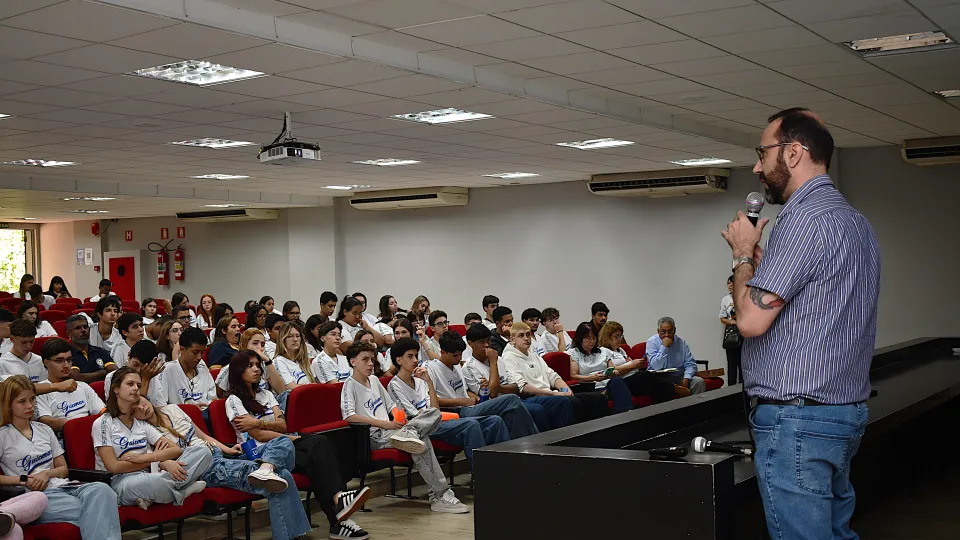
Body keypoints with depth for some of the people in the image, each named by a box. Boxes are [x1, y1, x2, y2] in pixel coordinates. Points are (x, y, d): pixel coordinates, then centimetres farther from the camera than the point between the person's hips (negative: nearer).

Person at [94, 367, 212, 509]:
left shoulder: (141, 423, 21)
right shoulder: (102, 423, 4)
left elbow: (176, 450, 11)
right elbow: (113, 467, -7)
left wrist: (143, 458, -7)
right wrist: (157, 459, -8)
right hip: (121, 483, -7)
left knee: (204, 452, -11)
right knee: (154, 482, -44)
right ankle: (183, 490, -10)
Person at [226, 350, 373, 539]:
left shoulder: (265, 394, 22)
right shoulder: (234, 401, 2)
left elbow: (282, 425, 7)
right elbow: (258, 435, -8)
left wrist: (258, 422, -10)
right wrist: (292, 438, -8)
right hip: (260, 452, -5)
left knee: (320, 442, -28)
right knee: (314, 461, -32)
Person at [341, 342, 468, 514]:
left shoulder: (374, 380, 23)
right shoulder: (350, 385, -1)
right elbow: (349, 416, -16)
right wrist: (384, 424, -18)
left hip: (389, 429, 8)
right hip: (373, 437, -8)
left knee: (434, 413, -11)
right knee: (422, 441, -31)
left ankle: (407, 432, -39)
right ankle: (440, 496, -31)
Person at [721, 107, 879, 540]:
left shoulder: (806, 219, -16)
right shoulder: (854, 220, 17)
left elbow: (751, 319, -19)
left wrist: (743, 253, -3)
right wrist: (759, 259, 14)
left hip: (796, 418, -10)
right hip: (846, 411, 11)